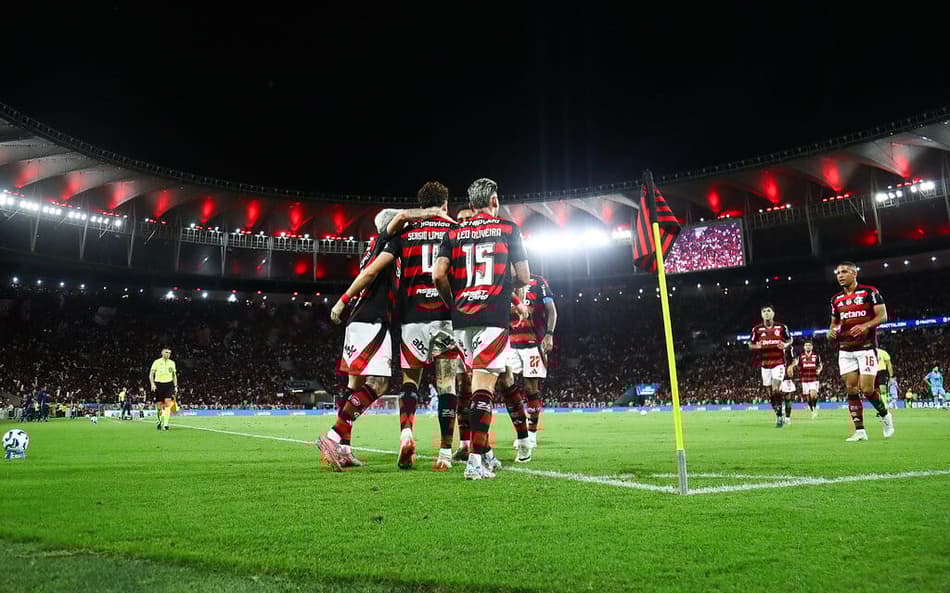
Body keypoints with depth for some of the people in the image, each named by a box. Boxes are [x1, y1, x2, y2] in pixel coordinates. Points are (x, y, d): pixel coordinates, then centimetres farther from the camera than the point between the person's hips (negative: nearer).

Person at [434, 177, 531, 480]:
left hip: (462, 319, 4)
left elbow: (439, 275, 0)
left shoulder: (454, 233, 13)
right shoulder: (508, 229, 8)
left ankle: (485, 452, 22)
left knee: (480, 382, 16)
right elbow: (524, 278, 8)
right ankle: (475, 461, -13)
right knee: (483, 387, -8)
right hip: (493, 317, -4)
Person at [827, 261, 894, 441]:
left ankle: (885, 415, 23)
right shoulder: (836, 299, 12)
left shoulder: (869, 292, -3)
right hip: (845, 350, 5)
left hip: (866, 348, -5)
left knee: (867, 389, -8)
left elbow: (883, 316, -7)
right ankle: (859, 431, 5)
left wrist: (865, 325, -24)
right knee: (851, 389, 0)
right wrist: (831, 331, -1)